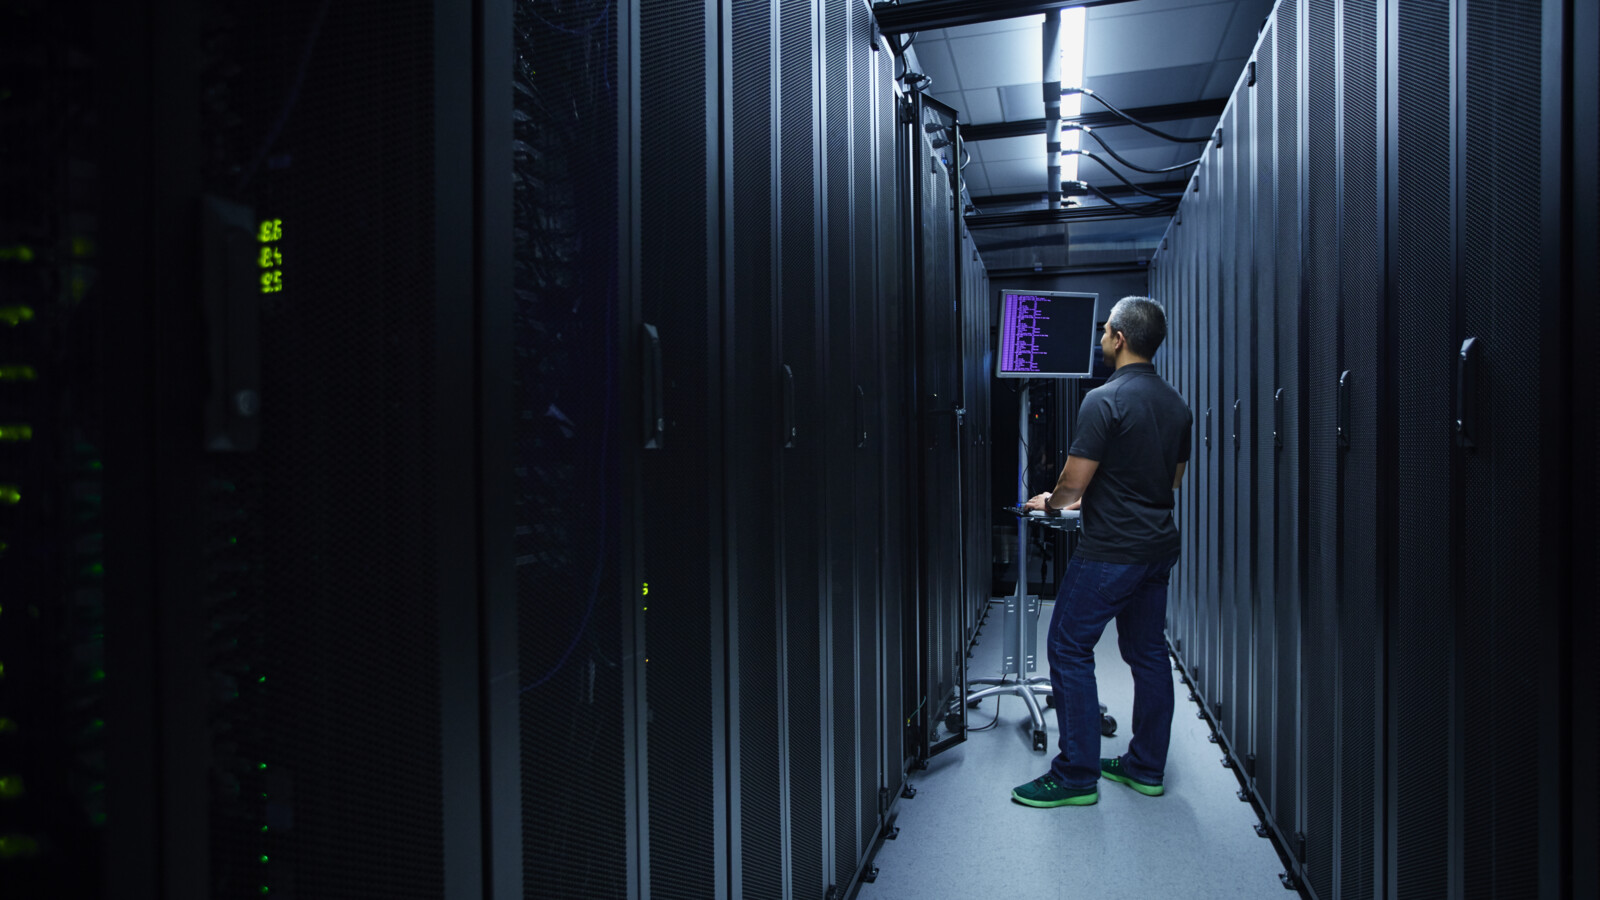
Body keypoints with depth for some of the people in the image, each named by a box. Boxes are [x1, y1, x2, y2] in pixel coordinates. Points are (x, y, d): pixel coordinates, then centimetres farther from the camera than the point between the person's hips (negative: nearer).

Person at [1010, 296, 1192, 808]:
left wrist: (1049, 502, 6)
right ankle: (1146, 768, 23)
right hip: (1158, 546, 9)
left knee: (1069, 650, -1)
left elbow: (1074, 482, -17)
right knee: (1147, 651, 14)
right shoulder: (1176, 405, 9)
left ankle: (1077, 775, 3)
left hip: (1109, 552, -9)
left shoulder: (1104, 400, -17)